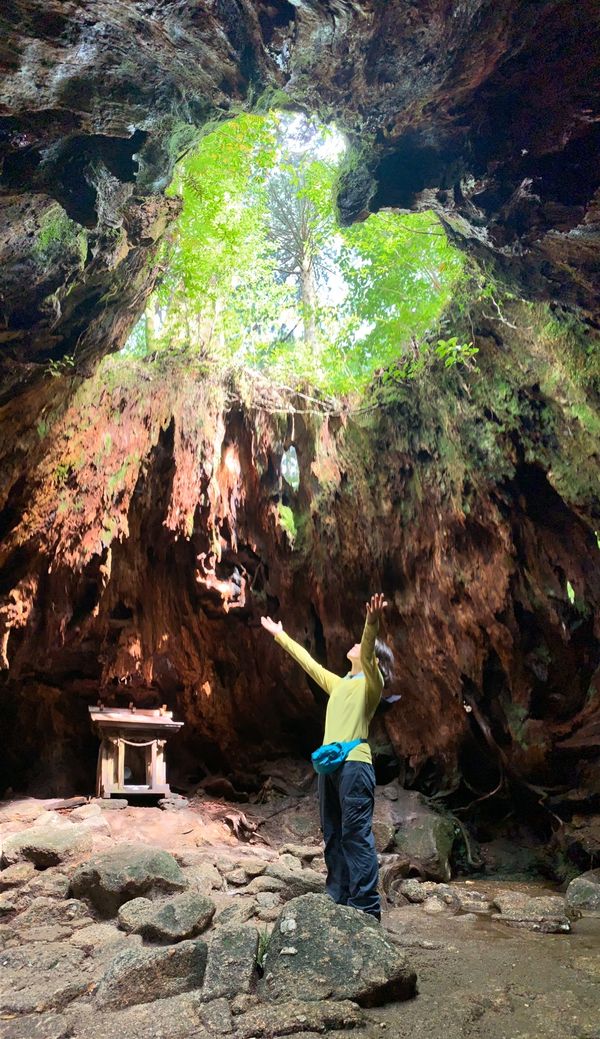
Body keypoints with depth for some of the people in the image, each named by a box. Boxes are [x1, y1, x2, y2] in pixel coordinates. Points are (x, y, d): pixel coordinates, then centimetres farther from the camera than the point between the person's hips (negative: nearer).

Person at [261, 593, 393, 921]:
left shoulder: (370, 683, 2)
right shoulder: (338, 684, 22)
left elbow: (367, 653, -18)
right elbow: (307, 660, 31)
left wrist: (372, 623, -38)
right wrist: (280, 635, 39)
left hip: (355, 762, -8)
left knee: (357, 835, -8)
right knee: (333, 836, 10)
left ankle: (366, 909, -5)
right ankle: (339, 901, 18)